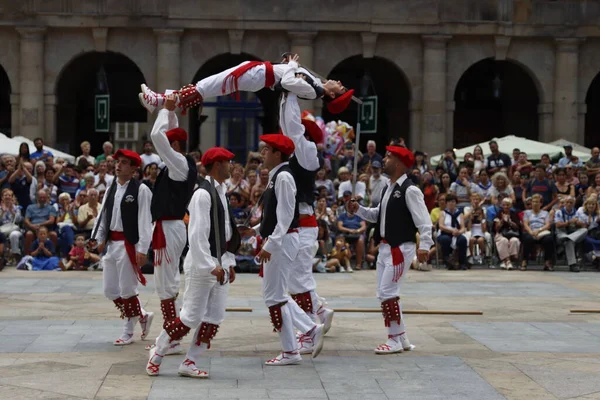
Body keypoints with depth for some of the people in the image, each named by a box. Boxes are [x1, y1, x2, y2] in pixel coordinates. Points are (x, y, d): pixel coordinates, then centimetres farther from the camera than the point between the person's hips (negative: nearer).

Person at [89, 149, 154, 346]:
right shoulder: (112, 188, 11)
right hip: (112, 243, 8)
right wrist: (98, 238, 1)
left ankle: (128, 331, 16)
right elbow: (103, 215, 13)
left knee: (127, 289, 0)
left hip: (129, 244, -8)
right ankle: (142, 316, 27)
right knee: (110, 290, 11)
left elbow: (145, 220, -13)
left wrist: (142, 249, -18)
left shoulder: (140, 190, -9)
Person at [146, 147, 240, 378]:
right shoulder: (203, 194, -15)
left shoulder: (220, 192, 14)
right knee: (191, 316, -5)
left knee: (214, 318, 5)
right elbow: (197, 235, -20)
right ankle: (157, 353, 13)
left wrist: (229, 263, 15)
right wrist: (211, 266, -21)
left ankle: (189, 363, 12)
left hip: (220, 264, 9)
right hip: (202, 264, -9)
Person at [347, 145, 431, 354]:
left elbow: (424, 221, -17)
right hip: (385, 248, 10)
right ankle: (402, 339, 20)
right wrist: (358, 209, 9)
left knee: (388, 293, -10)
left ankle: (394, 340, -1)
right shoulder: (388, 189, 14)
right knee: (385, 294, 11)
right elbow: (378, 215, 23)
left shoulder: (409, 190, -14)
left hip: (401, 248, -9)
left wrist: (424, 246, -26)